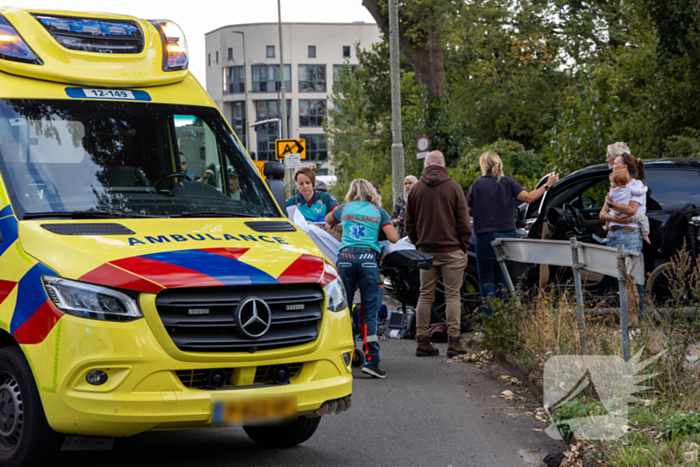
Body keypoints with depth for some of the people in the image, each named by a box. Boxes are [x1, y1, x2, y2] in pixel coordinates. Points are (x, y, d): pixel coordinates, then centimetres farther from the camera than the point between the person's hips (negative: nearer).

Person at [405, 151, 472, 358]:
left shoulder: (416, 189, 5)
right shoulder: (453, 187, -4)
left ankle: (422, 341, 7)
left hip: (426, 250, 3)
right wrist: (464, 247, 7)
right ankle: (453, 341, -3)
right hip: (451, 250, -3)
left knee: (425, 295, 8)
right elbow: (463, 221, -3)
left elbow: (409, 223, 10)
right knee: (453, 295, 0)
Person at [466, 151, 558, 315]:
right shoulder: (507, 182, 1)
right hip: (506, 235, 3)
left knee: (486, 279, 4)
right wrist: (547, 185, 2)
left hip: (485, 236, -3)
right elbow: (528, 197, -8)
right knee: (501, 278, 14)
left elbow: (467, 210, -4)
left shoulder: (477, 184, -4)